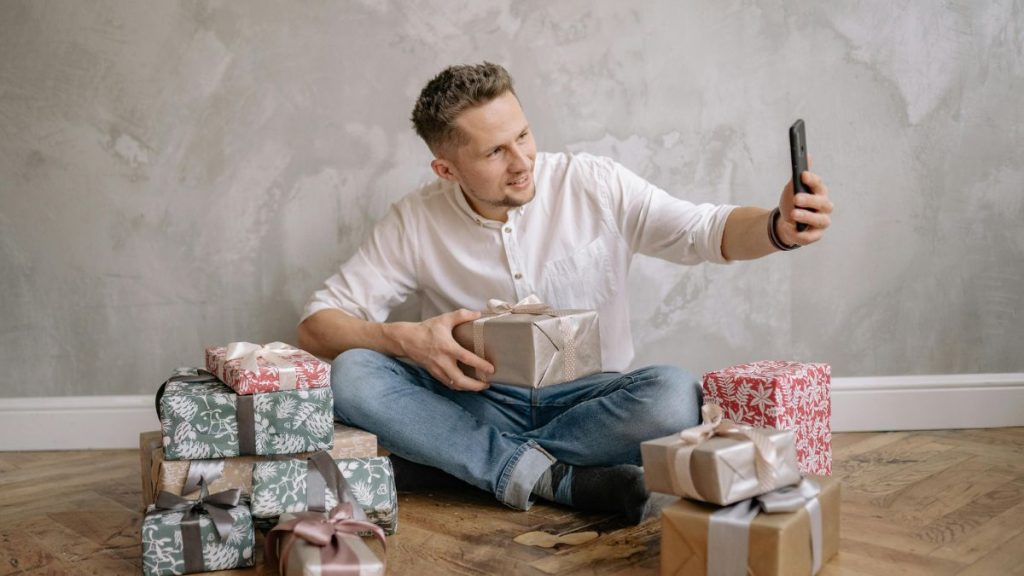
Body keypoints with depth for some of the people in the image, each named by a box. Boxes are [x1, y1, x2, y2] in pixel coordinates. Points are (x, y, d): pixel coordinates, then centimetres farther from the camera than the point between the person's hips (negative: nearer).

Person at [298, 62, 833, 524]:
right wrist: (408, 339, -25)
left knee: (675, 394, -32)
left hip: (589, 402, -1)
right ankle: (560, 479, -27)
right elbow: (316, 325, -5)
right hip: (480, 405, 1)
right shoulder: (414, 223, -6)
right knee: (351, 374, -25)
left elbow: (708, 230, -5)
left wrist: (778, 227, -28)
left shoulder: (594, 185, -6)